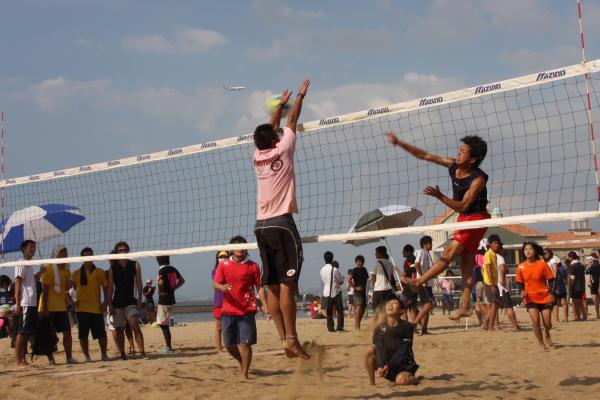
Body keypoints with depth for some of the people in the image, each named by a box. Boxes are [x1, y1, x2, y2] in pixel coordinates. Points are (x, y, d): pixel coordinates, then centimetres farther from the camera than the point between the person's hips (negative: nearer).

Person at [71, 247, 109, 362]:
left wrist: (105, 302, 1)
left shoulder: (100, 272, 6)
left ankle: (104, 355, 13)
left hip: (97, 308, 0)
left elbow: (105, 287, 10)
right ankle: (87, 356, 9)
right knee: (83, 334, 0)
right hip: (81, 308, 0)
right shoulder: (76, 273, 5)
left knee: (101, 333, -1)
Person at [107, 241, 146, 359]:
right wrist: (110, 304, -2)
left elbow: (138, 283, 3)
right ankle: (122, 354, 16)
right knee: (119, 329, 6)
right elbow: (110, 287, 4)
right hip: (117, 302, 2)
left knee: (135, 325, -18)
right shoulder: (113, 268, 4)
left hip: (131, 301, -2)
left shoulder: (135, 265, 3)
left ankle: (142, 351, -23)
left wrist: (139, 298, -6)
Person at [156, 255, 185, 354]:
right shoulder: (173, 269, 8)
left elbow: (161, 283, -32)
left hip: (164, 300, -8)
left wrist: (161, 290, -12)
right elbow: (182, 280, 18)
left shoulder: (162, 270, -16)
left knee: (163, 324, -3)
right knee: (163, 323, 18)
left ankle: (168, 348, -3)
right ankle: (168, 346, 19)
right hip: (171, 299, 8)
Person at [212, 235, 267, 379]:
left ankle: (244, 374, 1)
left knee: (245, 343, -7)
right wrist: (222, 287, -25)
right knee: (229, 345, 10)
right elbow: (215, 283, -1)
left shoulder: (252, 266, 4)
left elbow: (259, 287, 5)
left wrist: (266, 306, -4)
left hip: (246, 311, -2)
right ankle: (242, 362, 37)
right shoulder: (224, 265, 7)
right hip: (228, 311, 2)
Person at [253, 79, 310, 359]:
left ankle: (285, 339, 2)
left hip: (261, 225, 6)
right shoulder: (282, 151, -1)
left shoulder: (257, 156, 12)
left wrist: (281, 103, 41)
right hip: (281, 222, -6)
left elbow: (271, 129, 29)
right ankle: (291, 339, -16)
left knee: (273, 288, 3)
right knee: (287, 285, -11)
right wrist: (301, 96, 27)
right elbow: (291, 122, 13)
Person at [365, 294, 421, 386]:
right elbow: (379, 349, -16)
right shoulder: (379, 328, -3)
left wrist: (388, 366, -30)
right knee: (370, 351, -22)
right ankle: (371, 383, -11)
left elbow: (403, 351, -18)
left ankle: (414, 379, 1)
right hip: (385, 362, 3)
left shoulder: (407, 327, -10)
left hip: (403, 365, -3)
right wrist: (380, 366, -35)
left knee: (401, 380, -34)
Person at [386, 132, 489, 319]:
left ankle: (419, 281, -10)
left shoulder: (478, 179, -24)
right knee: (465, 261, 5)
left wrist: (440, 196, -36)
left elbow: (462, 206, -26)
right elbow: (424, 155, -2)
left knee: (450, 252, -14)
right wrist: (399, 143, -8)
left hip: (476, 218, -8)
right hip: (464, 218, 8)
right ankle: (465, 306, 5)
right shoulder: (453, 165, -5)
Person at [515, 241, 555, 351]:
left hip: (544, 297, -1)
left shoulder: (542, 264, -8)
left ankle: (547, 334, 37)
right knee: (535, 321, -16)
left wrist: (550, 293, -12)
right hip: (530, 298, 1)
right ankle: (541, 345, 0)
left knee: (547, 324, 0)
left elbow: (550, 279, -3)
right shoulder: (521, 267, -3)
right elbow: (519, 282, 8)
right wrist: (522, 291, -11)